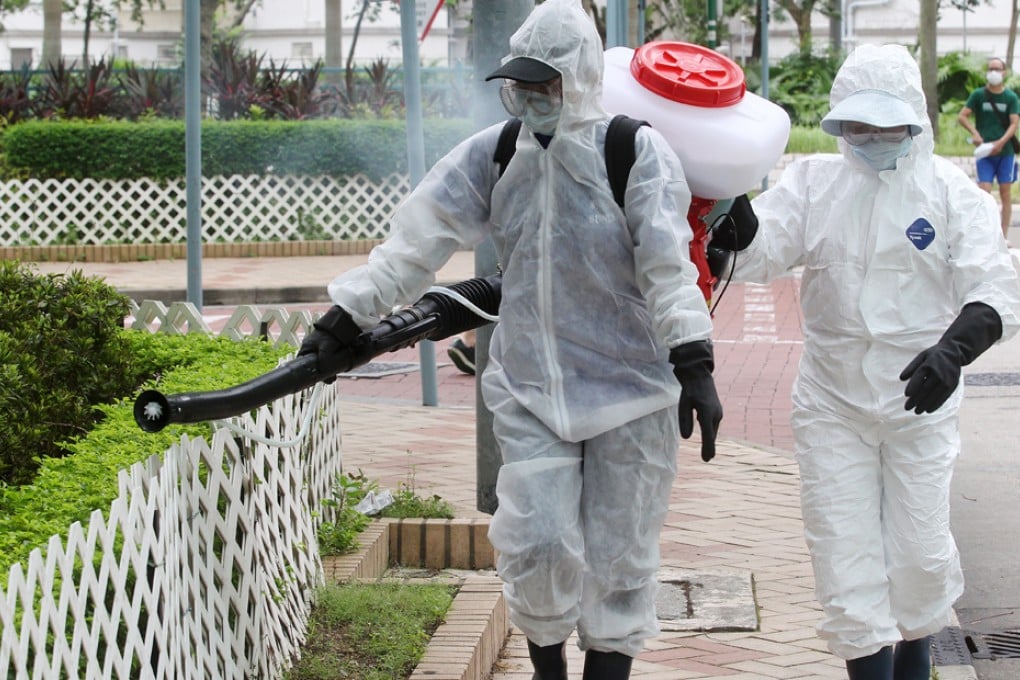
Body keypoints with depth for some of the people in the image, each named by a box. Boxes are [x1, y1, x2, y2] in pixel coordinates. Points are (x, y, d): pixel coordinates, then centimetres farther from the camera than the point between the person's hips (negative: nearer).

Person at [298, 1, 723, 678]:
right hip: (530, 392, 3)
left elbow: (668, 265, -18)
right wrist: (348, 313, -1)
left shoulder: (636, 151, -9)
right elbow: (418, 240, 3)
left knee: (617, 558, 4)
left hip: (630, 391, -2)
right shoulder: (494, 155, 3)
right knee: (538, 545, -7)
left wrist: (694, 366, -25)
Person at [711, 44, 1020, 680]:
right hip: (832, 405, 1)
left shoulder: (950, 191, -6)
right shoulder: (814, 182, 0)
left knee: (921, 554, 7)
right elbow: (755, 249, -11)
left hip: (920, 405, -1)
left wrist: (953, 350, -33)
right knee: (846, 555, 2)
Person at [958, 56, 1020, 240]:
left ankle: (1004, 236, 12)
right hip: (985, 153, -1)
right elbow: (962, 116, -1)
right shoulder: (978, 95, 2)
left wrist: (1001, 142, -18)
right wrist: (974, 132, -17)